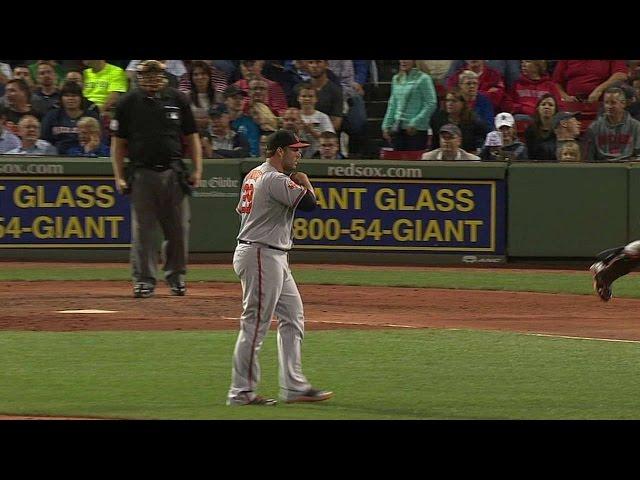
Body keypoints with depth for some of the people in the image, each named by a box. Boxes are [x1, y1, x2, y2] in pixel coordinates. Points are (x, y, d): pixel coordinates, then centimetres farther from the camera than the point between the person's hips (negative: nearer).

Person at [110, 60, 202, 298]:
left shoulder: (177, 99, 7)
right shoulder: (128, 103, 4)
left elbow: (191, 137, 11)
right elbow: (118, 142, 6)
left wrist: (197, 170, 1)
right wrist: (119, 177, -2)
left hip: (173, 173, 1)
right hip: (141, 174, -1)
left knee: (178, 229, 3)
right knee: (142, 230, -2)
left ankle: (176, 275, 19)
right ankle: (144, 279, 3)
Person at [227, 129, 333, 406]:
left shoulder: (253, 175, 15)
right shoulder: (276, 180, -16)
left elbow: (242, 209, 20)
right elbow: (308, 203, -24)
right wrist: (304, 183, -2)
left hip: (274, 258, 11)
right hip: (261, 256, -11)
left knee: (292, 319, 11)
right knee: (255, 324, -7)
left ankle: (294, 386, 12)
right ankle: (241, 392, -3)